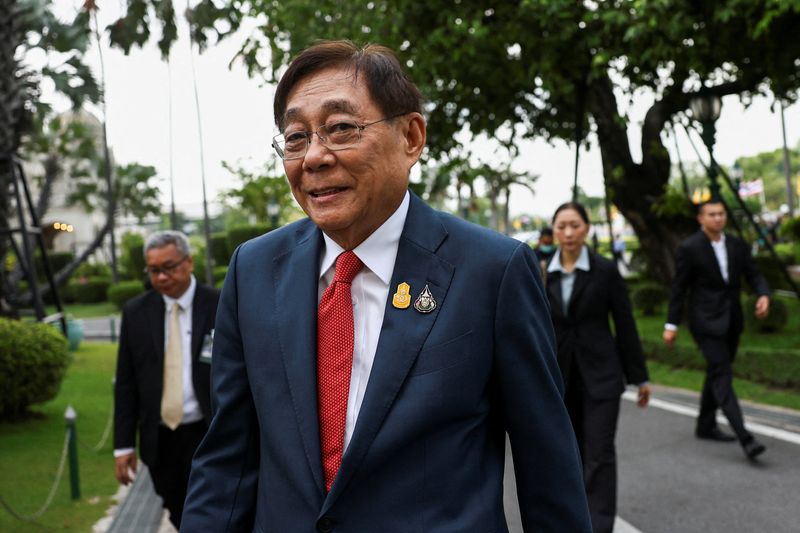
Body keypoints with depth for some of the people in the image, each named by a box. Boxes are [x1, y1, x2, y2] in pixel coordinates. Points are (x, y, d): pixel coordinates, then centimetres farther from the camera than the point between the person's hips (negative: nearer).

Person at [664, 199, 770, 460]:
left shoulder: (737, 245, 7)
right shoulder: (689, 248, -8)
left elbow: (753, 275, 8)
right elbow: (678, 289, -5)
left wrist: (764, 295, -14)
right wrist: (671, 324, -5)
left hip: (732, 320, 7)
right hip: (706, 321, -6)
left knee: (717, 373, 16)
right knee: (722, 375, -13)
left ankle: (705, 425, 30)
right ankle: (745, 438, -20)